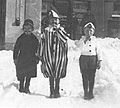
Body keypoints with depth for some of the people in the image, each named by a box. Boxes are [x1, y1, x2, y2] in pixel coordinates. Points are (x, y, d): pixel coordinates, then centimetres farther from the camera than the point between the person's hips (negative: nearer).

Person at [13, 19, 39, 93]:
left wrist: (37, 58, 5)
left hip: (31, 60, 1)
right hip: (22, 59, -1)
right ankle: (21, 87, 12)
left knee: (29, 74, 2)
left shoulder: (34, 39, 5)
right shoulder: (21, 38, 2)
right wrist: (15, 58, 1)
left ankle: (27, 87, 12)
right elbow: (16, 49, 6)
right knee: (22, 74, 0)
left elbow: (37, 50, 10)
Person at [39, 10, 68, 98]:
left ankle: (57, 92, 13)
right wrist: (41, 56, 9)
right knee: (50, 75, 3)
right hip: (48, 56, 1)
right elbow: (42, 44, 10)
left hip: (59, 55, -1)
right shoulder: (46, 31, 7)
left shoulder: (61, 30, 3)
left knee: (58, 75, 3)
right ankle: (52, 92, 10)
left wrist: (58, 29, -16)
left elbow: (65, 40, -16)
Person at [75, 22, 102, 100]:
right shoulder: (82, 39, 3)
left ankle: (91, 93, 15)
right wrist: (85, 40, -17)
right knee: (85, 77, 1)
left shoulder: (95, 40, 4)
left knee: (92, 77, 3)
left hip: (93, 59, 0)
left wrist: (100, 61, 0)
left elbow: (98, 51, 6)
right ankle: (86, 93, 11)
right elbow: (81, 48, -14)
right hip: (84, 58, 0)